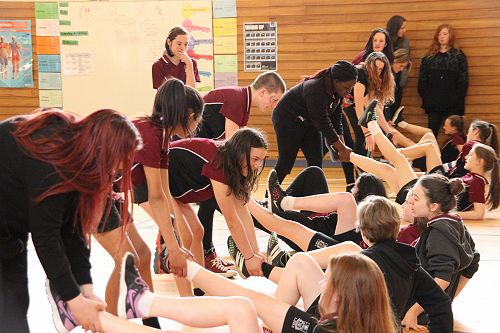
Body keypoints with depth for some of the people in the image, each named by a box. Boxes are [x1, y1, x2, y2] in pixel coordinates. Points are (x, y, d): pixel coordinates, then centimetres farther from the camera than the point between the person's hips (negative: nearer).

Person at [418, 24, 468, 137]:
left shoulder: (458, 56, 5)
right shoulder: (429, 57, 11)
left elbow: (463, 79, -1)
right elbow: (422, 79, 8)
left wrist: (459, 97, -10)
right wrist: (424, 96, -4)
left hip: (453, 103, -2)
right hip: (433, 102, 2)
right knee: (431, 132, 1)